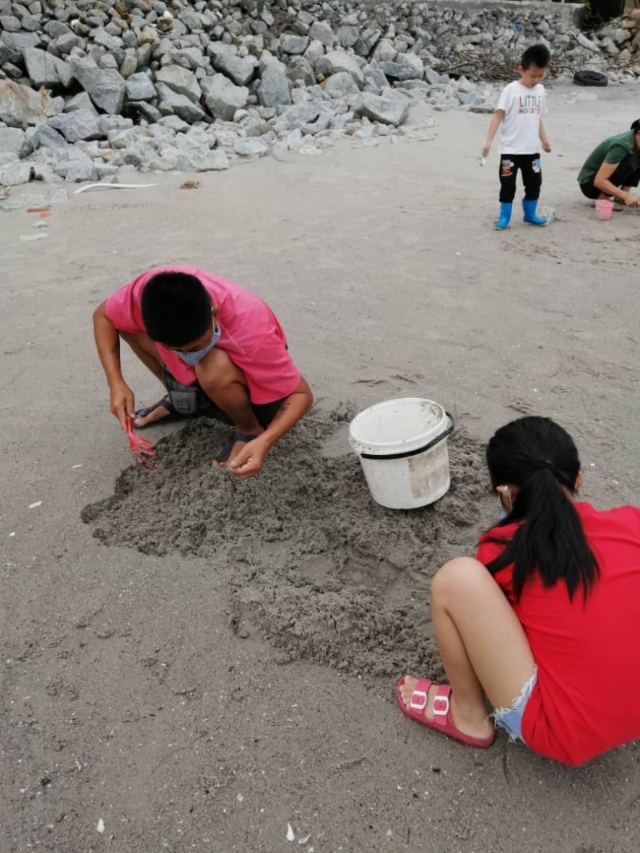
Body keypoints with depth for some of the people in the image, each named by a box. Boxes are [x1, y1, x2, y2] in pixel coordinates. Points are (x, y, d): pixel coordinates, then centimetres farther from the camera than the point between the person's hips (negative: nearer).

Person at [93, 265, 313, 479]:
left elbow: (301, 394, -28)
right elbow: (102, 316, -9)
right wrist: (117, 385, -21)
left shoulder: (251, 329, -39)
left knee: (214, 369, -38)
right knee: (126, 322, -12)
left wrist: (264, 442, -45)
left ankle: (249, 429, -7)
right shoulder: (149, 291, -30)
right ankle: (179, 399, 10)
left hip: (254, 387, -5)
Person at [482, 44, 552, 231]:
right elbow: (498, 115, -16)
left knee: (534, 182, 11)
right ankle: (504, 217, 12)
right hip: (510, 149, -5)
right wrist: (489, 141, -24)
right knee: (508, 184, 1)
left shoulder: (540, 90, 7)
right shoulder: (511, 90, -11)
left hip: (532, 149, 5)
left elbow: (537, 117, 16)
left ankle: (530, 214, 26)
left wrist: (544, 138, 16)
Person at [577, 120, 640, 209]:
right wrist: (626, 196, -36)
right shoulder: (621, 146, -28)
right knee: (629, 162, -27)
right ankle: (601, 199, -15)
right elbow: (599, 181, -32)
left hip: (601, 181, 8)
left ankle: (620, 197, -3)